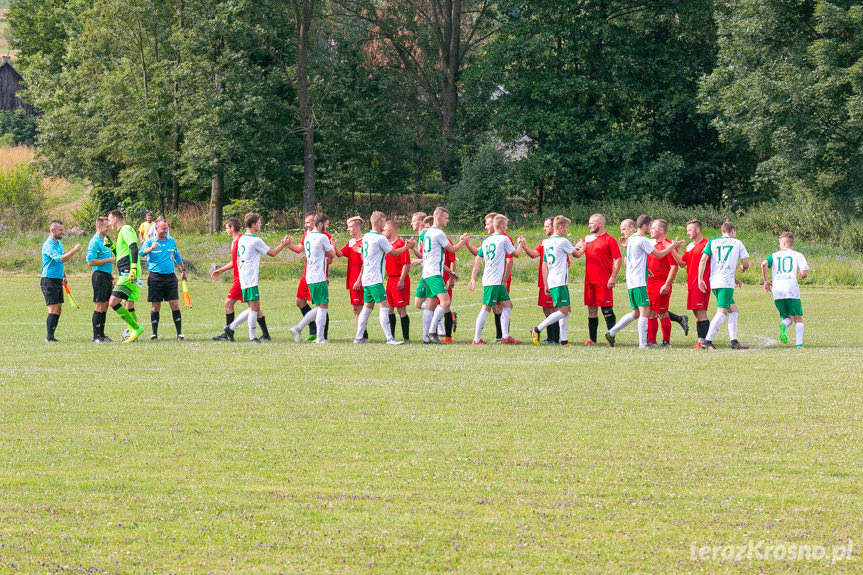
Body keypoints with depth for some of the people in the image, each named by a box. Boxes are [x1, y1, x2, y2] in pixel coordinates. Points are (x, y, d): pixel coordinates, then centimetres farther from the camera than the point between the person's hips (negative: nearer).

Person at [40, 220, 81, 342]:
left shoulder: (59, 243, 15)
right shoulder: (48, 245, -16)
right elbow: (60, 259, -28)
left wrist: (64, 275, 20)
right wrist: (74, 250, -29)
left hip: (58, 280, 9)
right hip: (49, 280, -9)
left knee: (58, 310, 9)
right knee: (53, 310, -13)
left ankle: (50, 335, 13)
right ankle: (49, 336, -12)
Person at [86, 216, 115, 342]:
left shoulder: (105, 241, 18)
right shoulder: (95, 242, -12)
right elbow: (91, 262, -19)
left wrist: (112, 278, 23)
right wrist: (108, 260, -16)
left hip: (107, 276, 9)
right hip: (100, 276, -9)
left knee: (105, 307, 10)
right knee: (99, 307, -8)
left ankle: (101, 334, 14)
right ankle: (96, 336, -7)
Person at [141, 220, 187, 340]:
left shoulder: (171, 241, 13)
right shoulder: (149, 242, 0)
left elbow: (177, 257, 26)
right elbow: (142, 252, -20)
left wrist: (183, 270, 27)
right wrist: (151, 248, -40)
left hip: (170, 276, 3)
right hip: (155, 277, -3)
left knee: (175, 305, -4)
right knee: (155, 306, 1)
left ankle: (179, 333, 0)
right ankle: (154, 333, 10)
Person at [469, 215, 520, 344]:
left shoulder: (486, 241, 15)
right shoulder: (504, 239, -6)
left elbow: (477, 261, 13)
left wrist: (473, 279, 15)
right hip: (495, 281, -8)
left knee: (507, 304, 12)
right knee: (486, 308, -7)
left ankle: (505, 336, 13)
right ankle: (477, 339, -8)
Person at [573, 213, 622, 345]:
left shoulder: (609, 240, -5)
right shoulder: (587, 239, 15)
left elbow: (618, 259, -8)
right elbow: (578, 254, 13)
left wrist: (613, 277, -16)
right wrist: (574, 249, -11)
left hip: (604, 282, -6)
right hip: (589, 281, 6)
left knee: (607, 310, -6)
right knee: (592, 310, 8)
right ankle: (592, 339, 12)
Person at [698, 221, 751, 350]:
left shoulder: (712, 242, 14)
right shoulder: (737, 243, 8)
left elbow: (703, 260, 2)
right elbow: (746, 264, 10)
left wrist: (700, 279, 2)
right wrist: (743, 268, 33)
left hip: (714, 282, 5)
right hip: (727, 282, -5)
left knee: (733, 309, 14)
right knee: (722, 312, -9)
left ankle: (734, 341, 10)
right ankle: (708, 341, -19)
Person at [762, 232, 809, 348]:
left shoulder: (774, 255, 16)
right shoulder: (798, 255, 10)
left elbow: (764, 264, -4)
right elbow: (804, 273, -1)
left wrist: (766, 281, 5)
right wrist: (801, 276, 23)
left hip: (777, 291, 2)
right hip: (792, 290, -2)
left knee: (788, 318, 13)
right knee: (798, 318, 5)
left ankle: (783, 325, -21)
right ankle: (799, 343, -11)